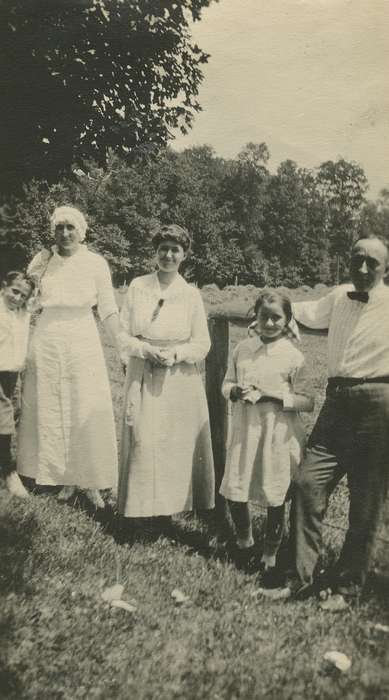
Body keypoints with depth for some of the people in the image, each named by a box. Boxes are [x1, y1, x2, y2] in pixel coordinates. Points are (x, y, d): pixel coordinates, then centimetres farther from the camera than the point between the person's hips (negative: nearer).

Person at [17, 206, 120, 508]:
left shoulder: (96, 263, -2)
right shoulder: (43, 260, 3)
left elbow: (108, 310, -1)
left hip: (83, 343, -2)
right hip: (47, 344, 2)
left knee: (88, 413, -1)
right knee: (51, 412, 7)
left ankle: (91, 482, 13)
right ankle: (65, 477, 22)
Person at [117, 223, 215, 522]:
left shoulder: (191, 294, 1)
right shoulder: (138, 286, 3)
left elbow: (202, 344, 2)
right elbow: (123, 334, 3)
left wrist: (175, 353, -14)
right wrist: (146, 349, -14)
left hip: (179, 381, 0)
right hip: (143, 378, 0)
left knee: (177, 442, 3)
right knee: (143, 441, -1)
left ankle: (170, 505, 17)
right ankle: (144, 505, 13)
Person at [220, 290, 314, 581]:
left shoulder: (293, 356, -7)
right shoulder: (243, 349, 5)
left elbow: (308, 402, -8)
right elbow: (227, 384, 12)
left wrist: (273, 396, -20)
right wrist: (236, 390, -11)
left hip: (278, 435, -3)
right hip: (244, 432, 4)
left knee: (275, 497, 6)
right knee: (234, 491, 7)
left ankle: (270, 556, 29)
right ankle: (244, 541, 37)